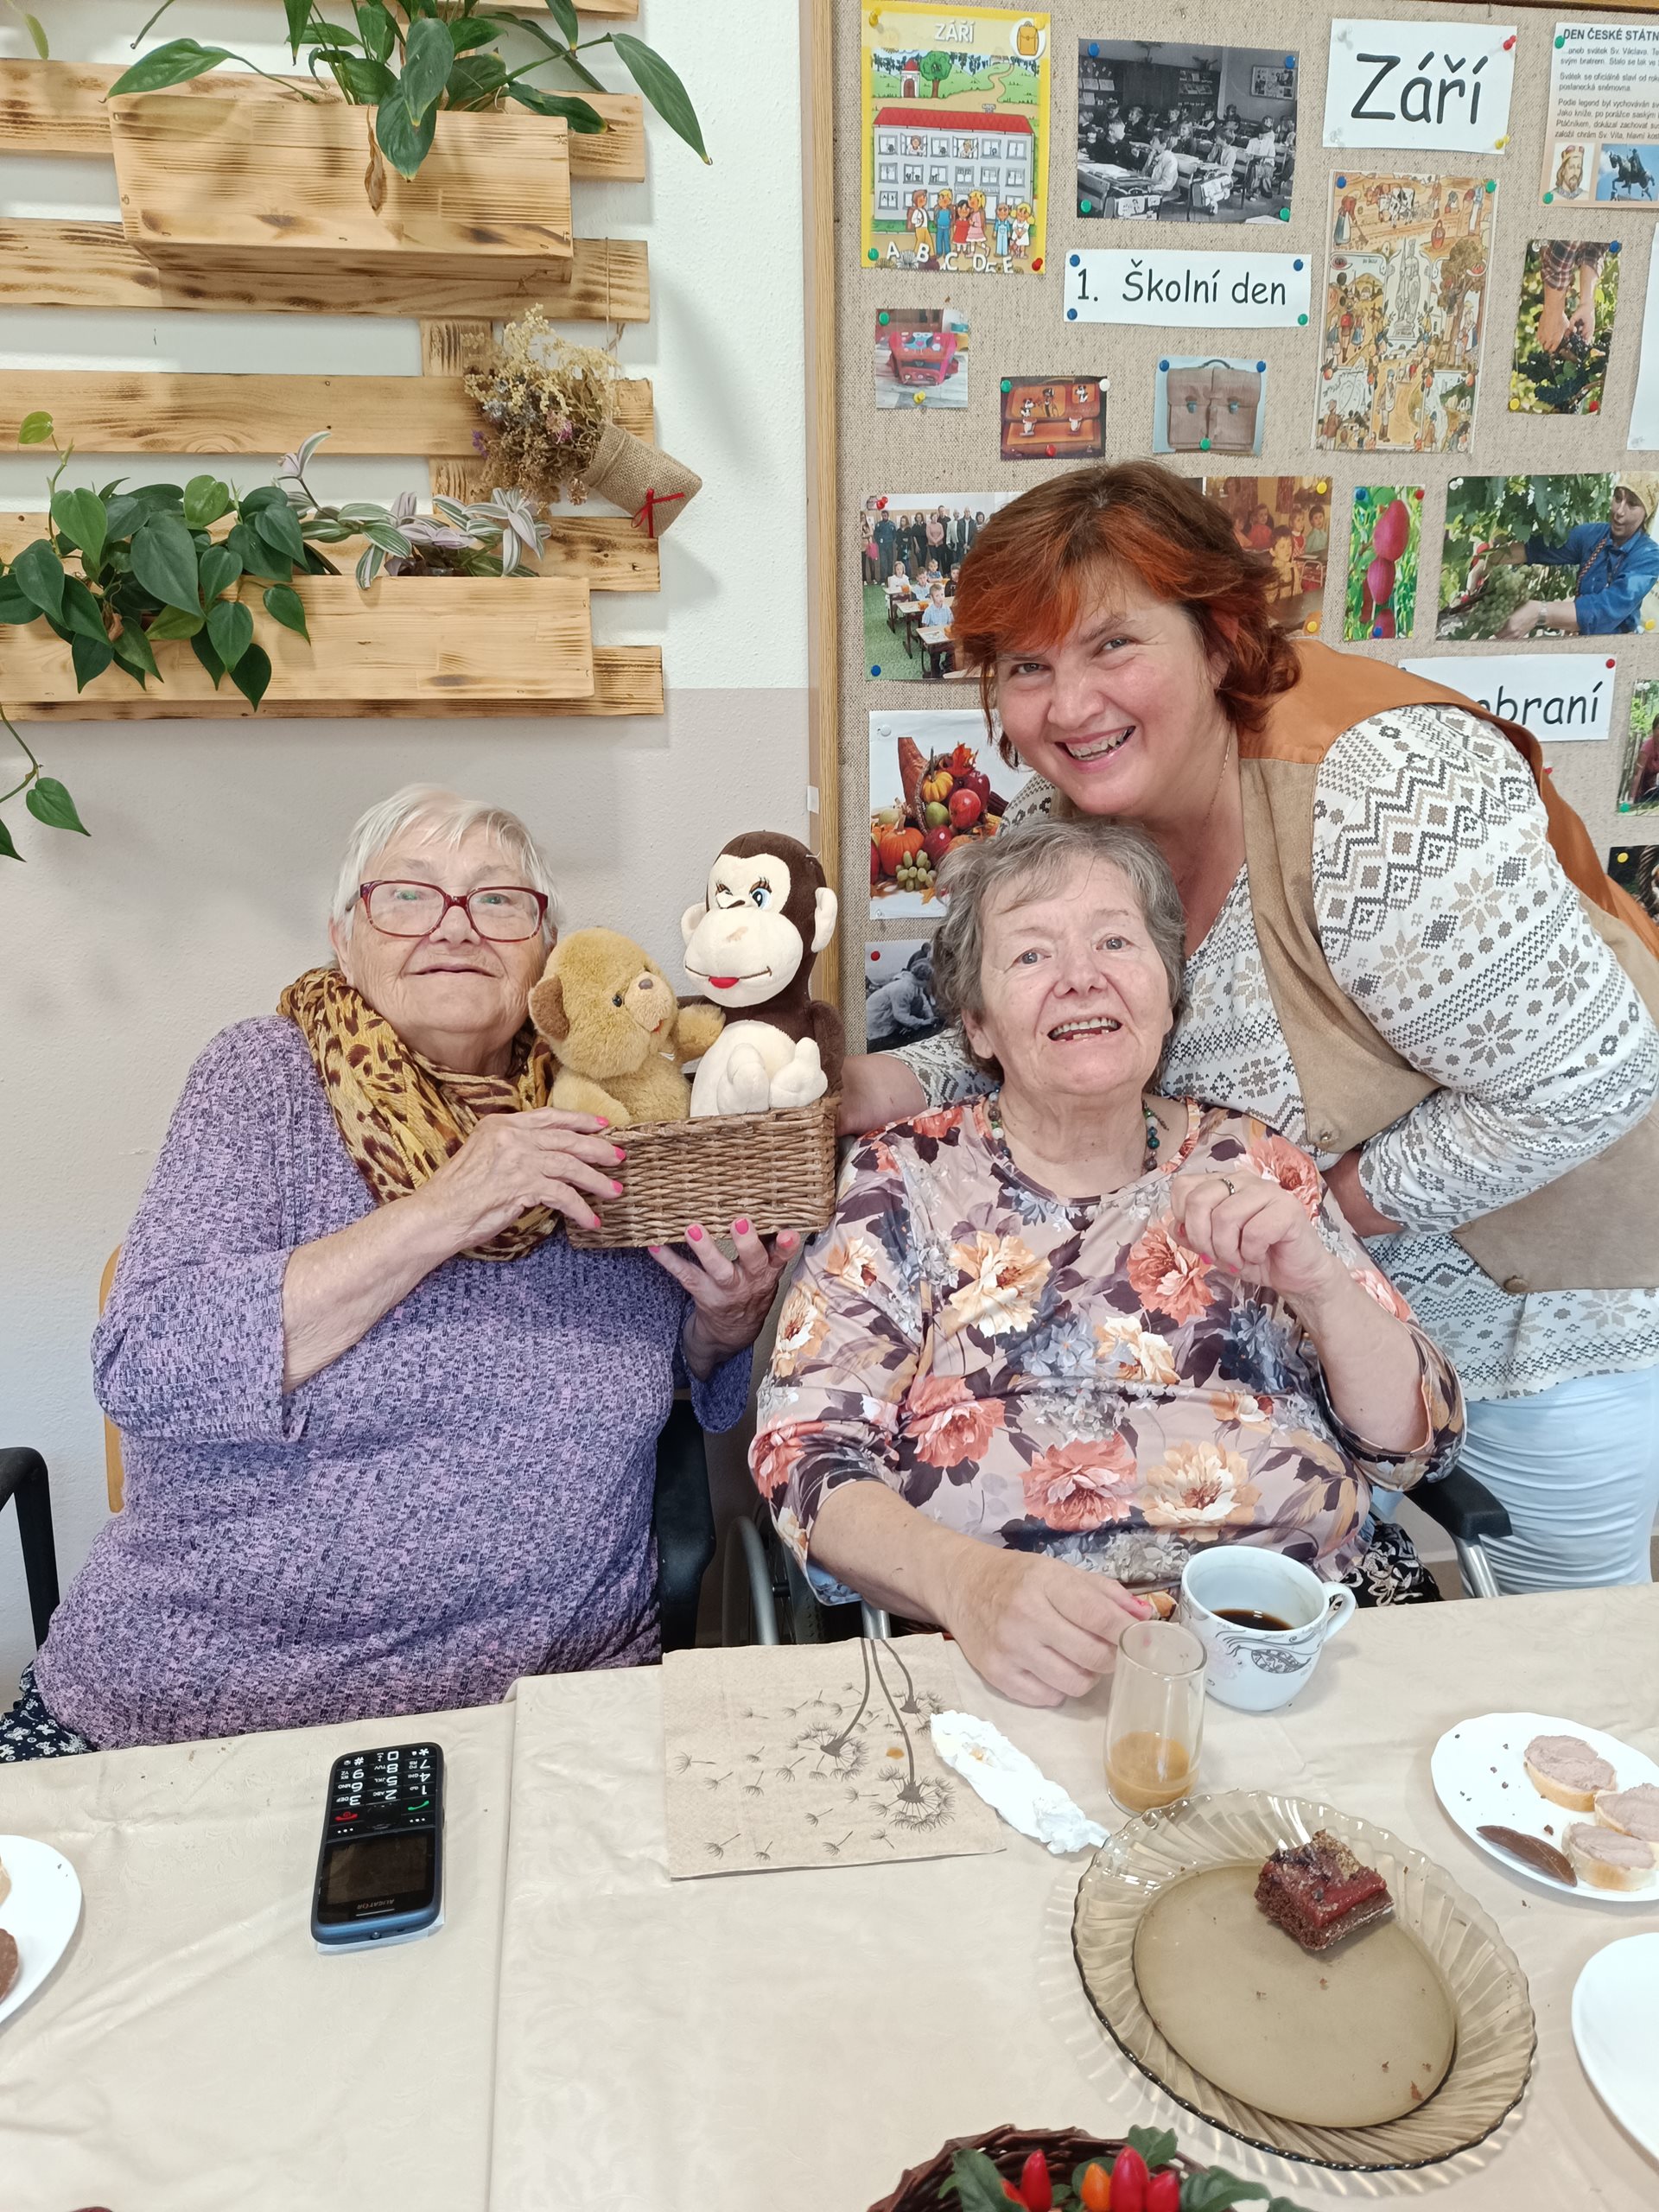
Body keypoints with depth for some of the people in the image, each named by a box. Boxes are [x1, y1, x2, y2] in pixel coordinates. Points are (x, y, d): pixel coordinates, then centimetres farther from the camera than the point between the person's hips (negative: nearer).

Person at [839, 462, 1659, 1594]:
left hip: (1540, 1287, -5)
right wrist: (898, 1084, -18)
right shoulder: (1060, 821, -13)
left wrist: (1354, 1196, -23)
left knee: (1549, 1624, 20)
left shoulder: (1385, 801, -36)